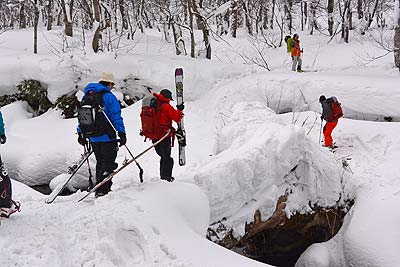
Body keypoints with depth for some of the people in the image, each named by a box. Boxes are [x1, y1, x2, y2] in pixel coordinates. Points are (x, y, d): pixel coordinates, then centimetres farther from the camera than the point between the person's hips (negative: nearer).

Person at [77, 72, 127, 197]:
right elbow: (116, 116, -13)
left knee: (100, 163, 16)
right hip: (107, 137, -7)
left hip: (93, 138, 7)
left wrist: (81, 134, 23)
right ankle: (101, 190, -8)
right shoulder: (109, 97, -8)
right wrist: (121, 133, -13)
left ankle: (103, 188, 19)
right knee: (108, 163, 0)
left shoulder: (86, 97, 14)